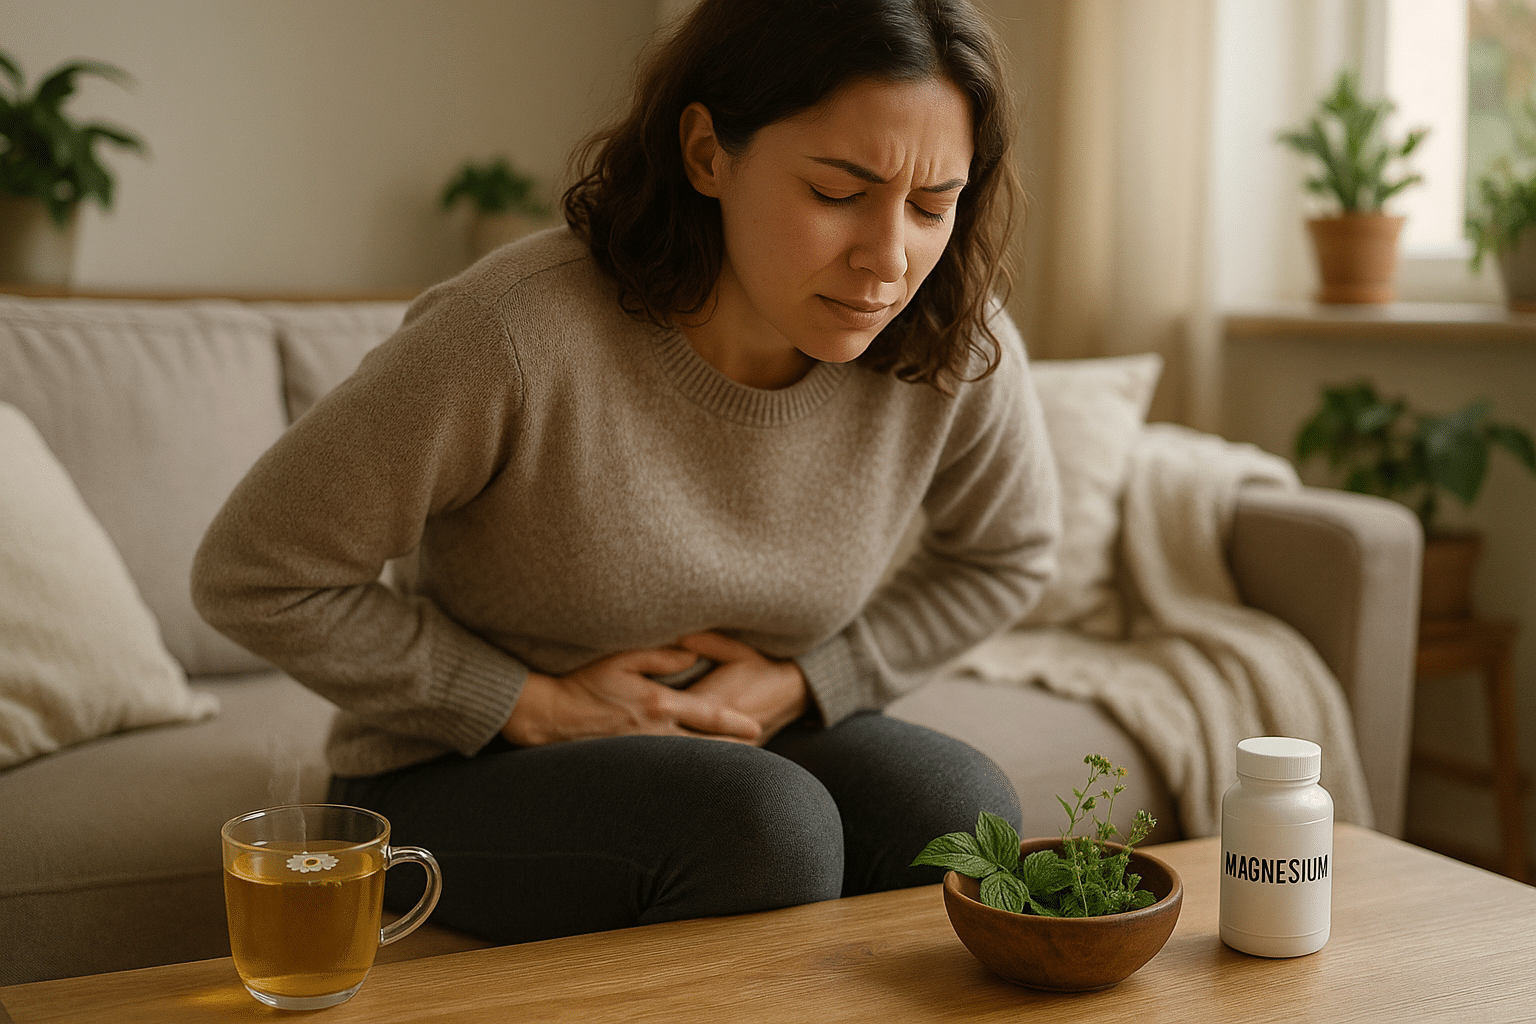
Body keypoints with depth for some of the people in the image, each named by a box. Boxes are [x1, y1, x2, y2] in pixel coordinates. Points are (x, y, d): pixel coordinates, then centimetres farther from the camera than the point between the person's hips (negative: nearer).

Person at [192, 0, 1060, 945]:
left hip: (744, 749, 4)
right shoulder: (515, 340, -29)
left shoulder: (958, 353, -15)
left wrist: (801, 684, -7)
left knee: (959, 806, -25)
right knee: (768, 826, -32)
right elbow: (252, 576, -17)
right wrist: (537, 706, -16)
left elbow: (1009, 557, 7)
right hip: (455, 778, -3)